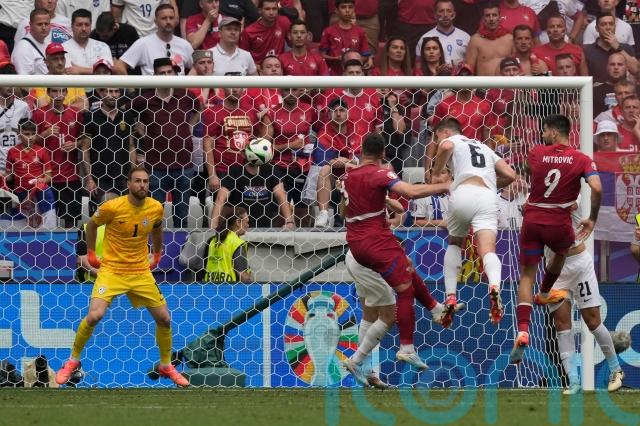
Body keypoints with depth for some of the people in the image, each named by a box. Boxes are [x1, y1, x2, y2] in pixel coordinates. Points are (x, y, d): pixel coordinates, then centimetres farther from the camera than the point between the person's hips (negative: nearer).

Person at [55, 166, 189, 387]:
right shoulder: (113, 207, -15)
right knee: (94, 315, -21)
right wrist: (90, 253, 7)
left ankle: (166, 366, 25)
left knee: (164, 319, 3)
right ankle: (73, 360, 0)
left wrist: (157, 255, 22)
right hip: (111, 269, -4)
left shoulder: (156, 208, -4)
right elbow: (92, 224, 5)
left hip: (141, 272, 4)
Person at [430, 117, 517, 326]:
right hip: (488, 197, 2)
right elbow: (510, 175, 27)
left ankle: (450, 297, 9)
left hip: (464, 192, -2)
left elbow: (446, 147, -8)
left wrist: (436, 174, 4)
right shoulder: (484, 147, 35)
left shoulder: (451, 140, 20)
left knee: (454, 244, 22)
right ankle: (494, 286, -46)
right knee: (488, 249, -14)